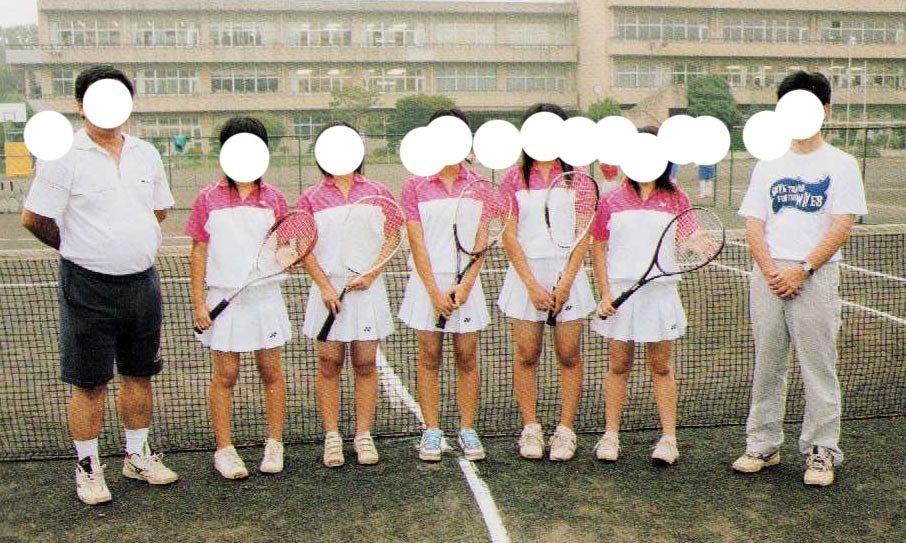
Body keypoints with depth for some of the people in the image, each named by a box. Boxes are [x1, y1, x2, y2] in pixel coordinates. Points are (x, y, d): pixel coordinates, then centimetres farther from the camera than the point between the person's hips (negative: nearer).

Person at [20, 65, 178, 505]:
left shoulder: (146, 154, 8)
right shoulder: (63, 156, -8)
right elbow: (33, 218, -7)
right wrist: (77, 247, 6)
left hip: (142, 283, 5)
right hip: (89, 287, -5)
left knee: (139, 374, 14)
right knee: (89, 383, 4)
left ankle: (137, 456, 30)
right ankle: (88, 468, 19)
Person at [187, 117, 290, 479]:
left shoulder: (273, 199, 5)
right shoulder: (209, 199, 1)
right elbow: (199, 253, 2)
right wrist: (198, 302, -3)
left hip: (266, 296, 2)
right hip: (224, 298, -1)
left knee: (271, 372, 8)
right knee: (225, 375, 5)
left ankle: (274, 444, 22)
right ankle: (224, 450, 17)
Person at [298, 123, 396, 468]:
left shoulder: (377, 194, 7)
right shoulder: (311, 199, 5)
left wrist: (371, 275, -10)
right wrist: (325, 286, -11)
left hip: (367, 289, 1)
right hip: (328, 290, 0)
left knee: (365, 364, 4)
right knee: (329, 363, 3)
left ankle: (363, 436, 14)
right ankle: (332, 437, 12)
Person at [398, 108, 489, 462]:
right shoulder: (415, 187, 2)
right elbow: (416, 242, -4)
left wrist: (464, 286, -11)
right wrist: (435, 291, -11)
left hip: (466, 281, 1)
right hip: (427, 281, -1)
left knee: (467, 356, 4)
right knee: (429, 356, 3)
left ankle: (467, 429, 15)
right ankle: (431, 431, 13)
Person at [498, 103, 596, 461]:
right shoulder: (514, 178, 5)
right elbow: (509, 235, 0)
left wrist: (566, 282, -10)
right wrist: (532, 284, -9)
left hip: (567, 272, 0)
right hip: (525, 272, 0)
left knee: (569, 354, 2)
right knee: (526, 354, 3)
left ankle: (565, 430, 13)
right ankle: (530, 429, 14)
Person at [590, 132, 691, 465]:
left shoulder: (677, 200, 6)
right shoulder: (612, 201, 5)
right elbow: (598, 248, 6)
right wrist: (605, 293, -1)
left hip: (661, 293, 0)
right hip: (620, 294, 0)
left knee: (661, 367, 6)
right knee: (618, 366, 6)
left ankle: (668, 438, 13)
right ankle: (610, 436, 15)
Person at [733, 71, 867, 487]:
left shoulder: (841, 164, 4)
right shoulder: (767, 165, 14)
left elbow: (841, 227, -5)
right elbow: (754, 224, 7)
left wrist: (801, 270, -15)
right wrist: (770, 271, -8)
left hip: (815, 277, -3)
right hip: (767, 277, 3)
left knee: (819, 368, 1)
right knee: (766, 365, 8)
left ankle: (821, 452, 13)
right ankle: (763, 445, 20)